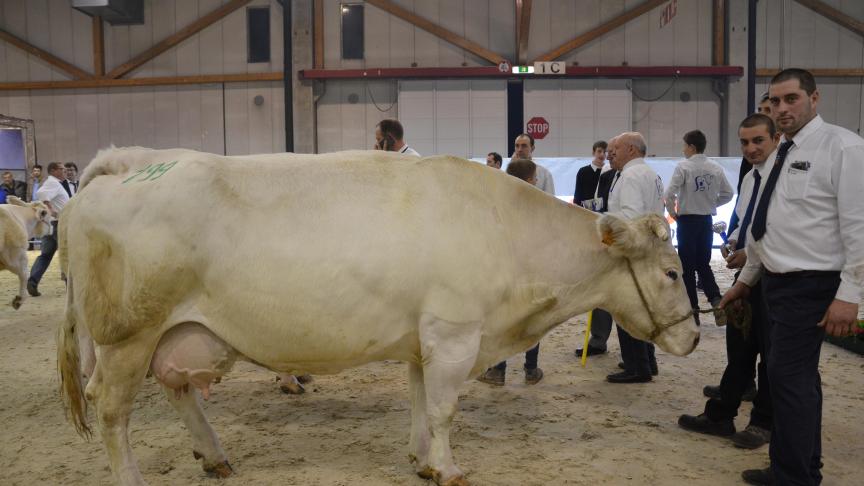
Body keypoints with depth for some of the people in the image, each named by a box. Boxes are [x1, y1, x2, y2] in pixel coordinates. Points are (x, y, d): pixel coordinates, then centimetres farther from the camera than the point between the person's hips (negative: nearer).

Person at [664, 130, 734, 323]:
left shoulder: (684, 166, -12)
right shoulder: (716, 168, 3)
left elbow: (669, 194, -17)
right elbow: (728, 193, 8)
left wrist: (672, 212, 0)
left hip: (687, 220, -5)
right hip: (707, 220, 5)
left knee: (687, 266, 4)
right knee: (703, 264, 16)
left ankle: (692, 310, 8)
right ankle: (716, 300, -3)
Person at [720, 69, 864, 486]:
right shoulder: (780, 153, 13)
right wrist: (746, 279, 24)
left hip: (809, 285, -8)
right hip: (775, 280, 8)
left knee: (789, 377, -7)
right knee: (799, 376, 15)